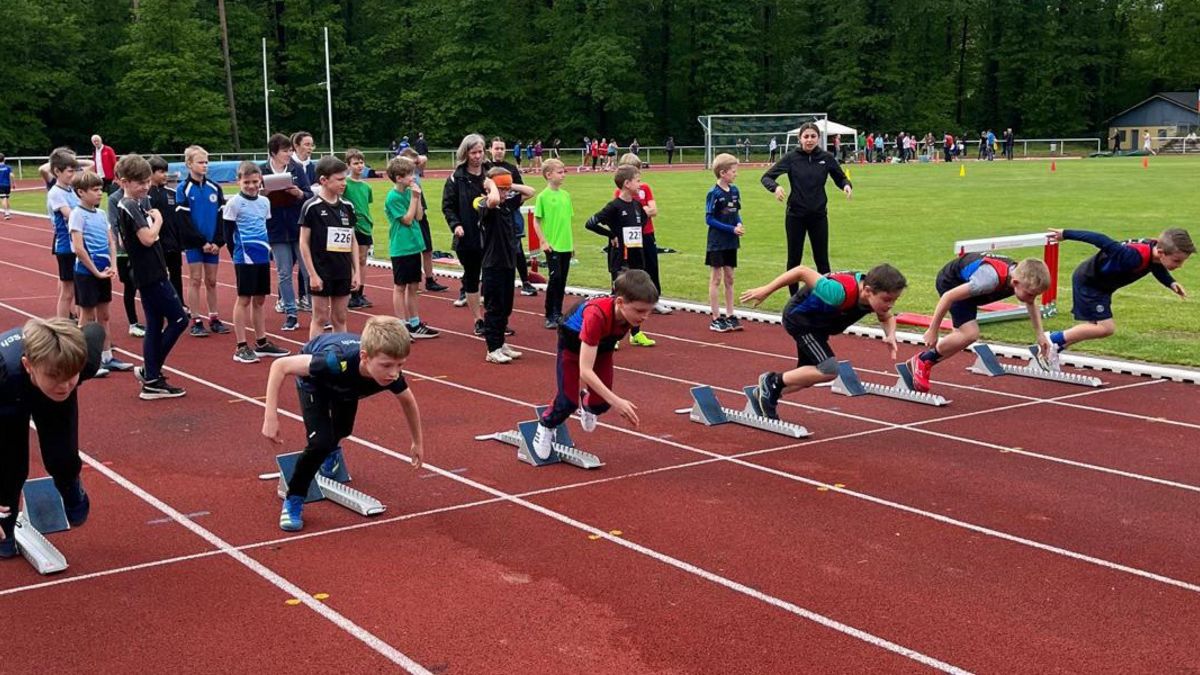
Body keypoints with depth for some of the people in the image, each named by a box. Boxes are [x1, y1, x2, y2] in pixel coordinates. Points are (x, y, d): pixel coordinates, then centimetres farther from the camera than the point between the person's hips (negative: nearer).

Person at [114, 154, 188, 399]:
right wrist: (158, 220, -8)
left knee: (155, 326, 11)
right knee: (178, 319, -5)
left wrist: (152, 219, 3)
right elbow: (148, 238, -24)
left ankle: (152, 380, 14)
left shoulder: (134, 205, 15)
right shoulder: (131, 207, -14)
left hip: (149, 274, 10)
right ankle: (150, 372, 0)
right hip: (151, 275, -10)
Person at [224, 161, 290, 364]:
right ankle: (241, 347, 3)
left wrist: (268, 250, 10)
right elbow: (228, 233, -6)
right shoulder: (234, 203, -7)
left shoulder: (264, 202, 9)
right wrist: (238, 254, -8)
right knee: (244, 300, -1)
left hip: (263, 258, 5)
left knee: (259, 300, 12)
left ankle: (262, 343, 20)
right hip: (245, 259, -5)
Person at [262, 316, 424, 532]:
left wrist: (418, 443, 2)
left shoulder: (391, 375, -36)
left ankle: (330, 452, 63)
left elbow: (408, 401, -11)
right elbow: (280, 366, -38)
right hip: (314, 379, -4)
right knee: (321, 442, -21)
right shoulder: (338, 361, -49)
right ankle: (293, 501, 0)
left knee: (342, 430, 26)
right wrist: (271, 416, -42)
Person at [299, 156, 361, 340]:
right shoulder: (312, 207, -9)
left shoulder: (347, 206, 6)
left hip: (343, 273, 5)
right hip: (321, 273, -5)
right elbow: (304, 243, -7)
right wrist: (312, 274, -11)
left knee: (340, 319, 11)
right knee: (320, 319, 2)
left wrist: (356, 272, 7)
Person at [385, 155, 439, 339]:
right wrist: (414, 198, -13)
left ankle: (414, 324, 21)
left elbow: (419, 216, 7)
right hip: (401, 248, -7)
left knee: (414, 286, 13)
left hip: (413, 246, 7)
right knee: (400, 287, 2)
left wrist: (417, 197, -3)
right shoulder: (393, 197, -14)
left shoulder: (409, 192, 7)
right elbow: (407, 219, -15)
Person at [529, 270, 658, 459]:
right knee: (569, 399, -7)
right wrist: (616, 401, -54)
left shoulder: (632, 311, -30)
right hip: (573, 340, -5)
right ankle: (546, 425, 25)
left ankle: (586, 404, 35)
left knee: (602, 403, -2)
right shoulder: (597, 315, -47)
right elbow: (585, 371, -48)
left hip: (603, 342, 5)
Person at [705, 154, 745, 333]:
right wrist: (732, 229, -18)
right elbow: (709, 219, -13)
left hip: (731, 243, 6)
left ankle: (730, 316, 18)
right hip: (717, 242, -6)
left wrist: (739, 225, -9)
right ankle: (716, 319, 7)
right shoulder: (714, 194, -13)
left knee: (729, 279, 11)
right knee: (716, 279, 1)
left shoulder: (734, 191, 4)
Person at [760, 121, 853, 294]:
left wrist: (847, 185, -13)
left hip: (819, 215, 1)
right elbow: (766, 177, -6)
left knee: (822, 259, 6)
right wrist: (775, 187, -27)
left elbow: (840, 178, 10)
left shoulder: (826, 158, -2)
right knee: (794, 259, 7)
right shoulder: (791, 157, -6)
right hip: (795, 215, -1)